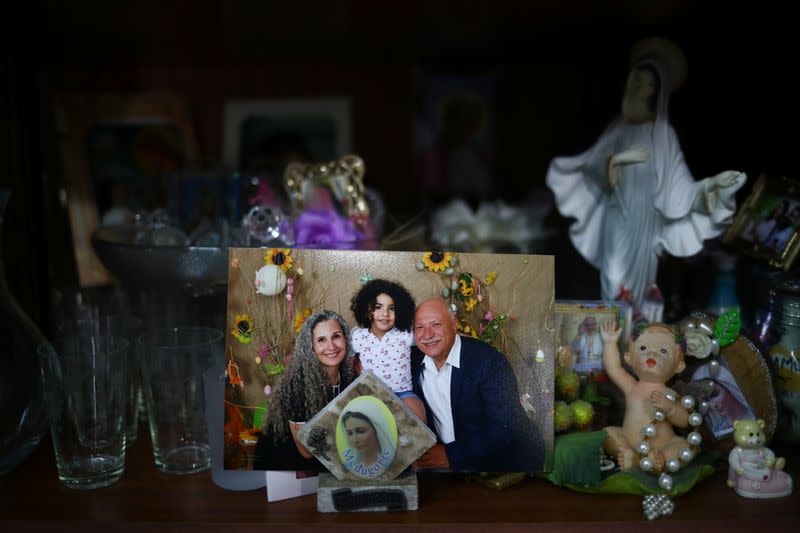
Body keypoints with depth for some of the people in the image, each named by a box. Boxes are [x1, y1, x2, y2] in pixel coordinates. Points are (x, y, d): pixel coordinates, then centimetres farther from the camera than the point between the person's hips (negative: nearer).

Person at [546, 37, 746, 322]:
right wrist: (618, 159, -10)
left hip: (643, 224, -2)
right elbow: (594, 167, 5)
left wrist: (713, 184, -19)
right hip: (616, 221, 2)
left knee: (636, 286, 1)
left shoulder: (662, 133, -1)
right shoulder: (619, 128, 7)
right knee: (614, 287, 0)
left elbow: (678, 187, -7)